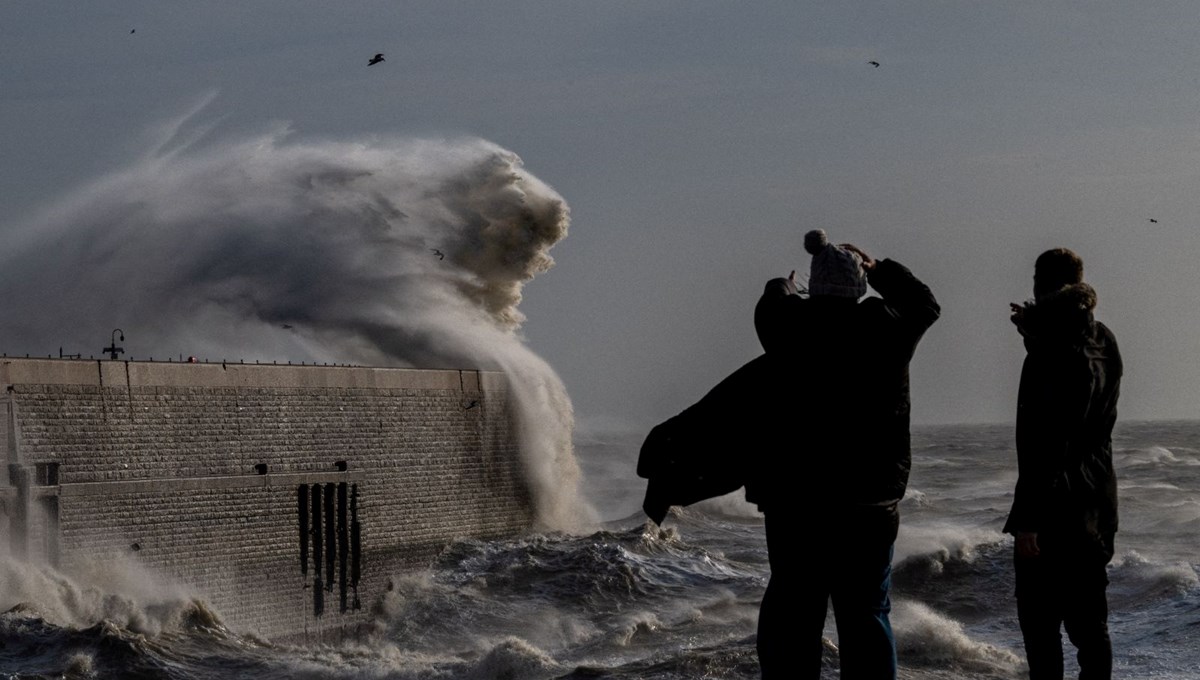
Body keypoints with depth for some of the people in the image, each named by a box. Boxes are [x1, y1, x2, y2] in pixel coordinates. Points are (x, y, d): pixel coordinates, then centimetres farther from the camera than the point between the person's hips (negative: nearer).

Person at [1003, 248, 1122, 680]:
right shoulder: (1104, 344, 7)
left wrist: (1028, 519, -20)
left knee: (1041, 622, -4)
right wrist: (1036, 329, 17)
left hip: (1056, 509, -8)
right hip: (1097, 505, 8)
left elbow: (1042, 446, -22)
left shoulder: (1051, 353, -18)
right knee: (1089, 623, 13)